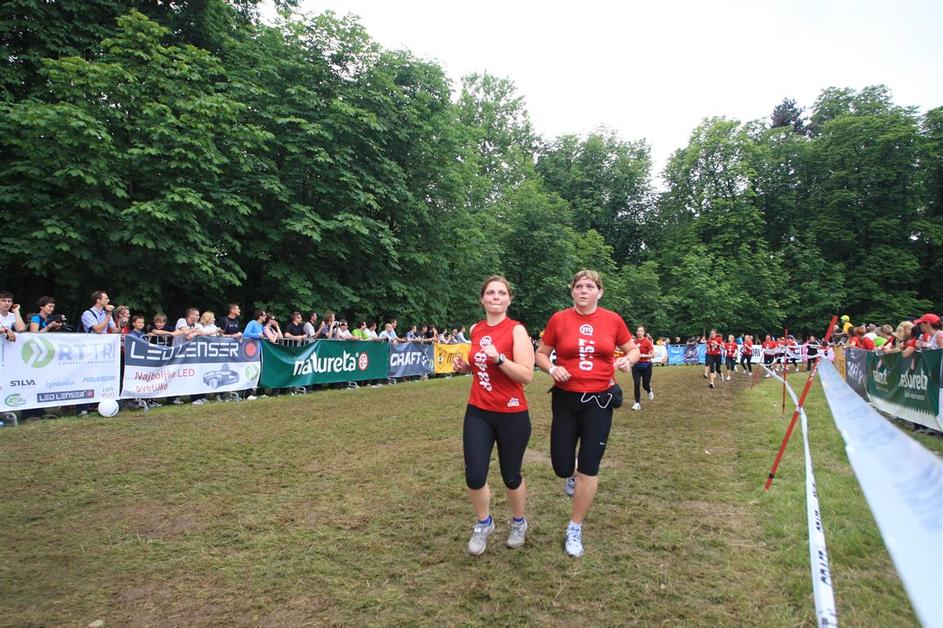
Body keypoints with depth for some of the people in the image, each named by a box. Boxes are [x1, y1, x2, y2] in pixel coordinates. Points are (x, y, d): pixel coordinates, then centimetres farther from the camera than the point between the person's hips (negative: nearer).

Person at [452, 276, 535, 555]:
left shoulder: (516, 330, -11)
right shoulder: (475, 329, 6)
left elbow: (527, 375, -18)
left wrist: (498, 358, -30)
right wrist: (464, 366, 2)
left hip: (512, 415, -4)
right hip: (477, 412, 4)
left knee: (510, 475, 9)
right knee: (474, 475, -3)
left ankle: (519, 523, 39)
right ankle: (483, 524, 26)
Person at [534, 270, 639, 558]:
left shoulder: (612, 319, -2)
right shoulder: (558, 319, -4)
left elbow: (633, 349, 10)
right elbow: (540, 354, 5)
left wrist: (628, 360, -12)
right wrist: (552, 368, -16)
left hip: (599, 400, 0)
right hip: (566, 399, 0)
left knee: (589, 468, 0)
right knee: (562, 466, 5)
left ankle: (575, 529, 18)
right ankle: (573, 475, 45)